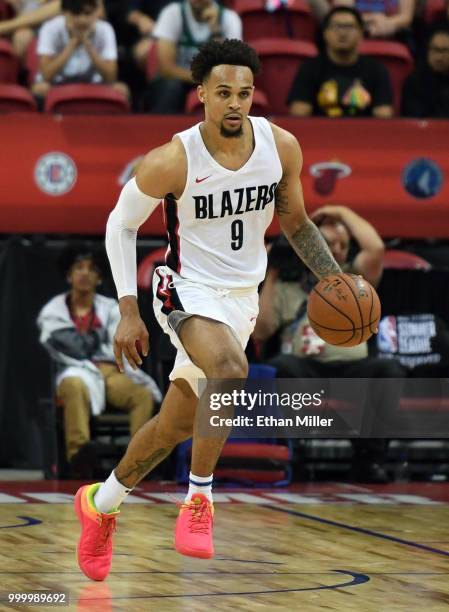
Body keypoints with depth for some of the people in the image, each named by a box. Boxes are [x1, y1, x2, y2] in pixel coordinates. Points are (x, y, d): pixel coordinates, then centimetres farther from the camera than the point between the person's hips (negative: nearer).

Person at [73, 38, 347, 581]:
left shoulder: (281, 147, -8)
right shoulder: (172, 161, -20)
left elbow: (293, 221, 9)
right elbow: (121, 224, -6)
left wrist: (334, 280, -3)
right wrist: (128, 312, -10)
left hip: (241, 298, 5)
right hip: (188, 289, -5)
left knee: (175, 425, 13)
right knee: (231, 369, -36)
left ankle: (100, 503, 36)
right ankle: (199, 500, -21)